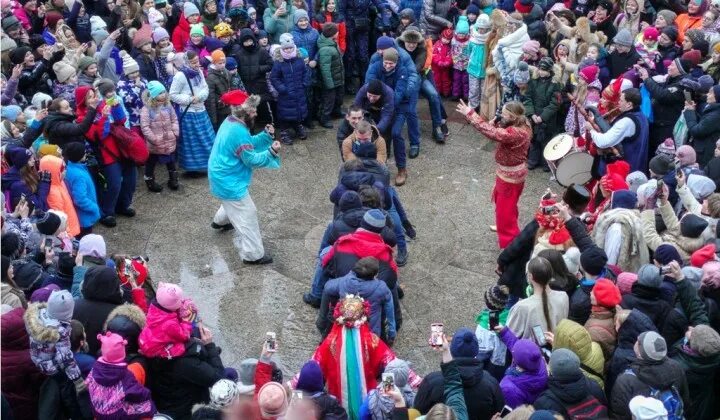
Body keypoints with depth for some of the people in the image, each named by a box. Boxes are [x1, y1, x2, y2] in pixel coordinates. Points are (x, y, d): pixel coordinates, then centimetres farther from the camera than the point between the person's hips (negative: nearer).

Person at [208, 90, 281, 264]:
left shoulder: (230, 122, 2)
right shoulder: (238, 132, -30)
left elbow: (248, 144, 11)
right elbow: (251, 159, -25)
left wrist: (266, 135, -1)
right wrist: (271, 152, -33)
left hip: (223, 175, 10)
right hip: (229, 181, -10)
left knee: (232, 203, 38)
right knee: (247, 214, -2)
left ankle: (220, 220, 65)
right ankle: (253, 255, 5)